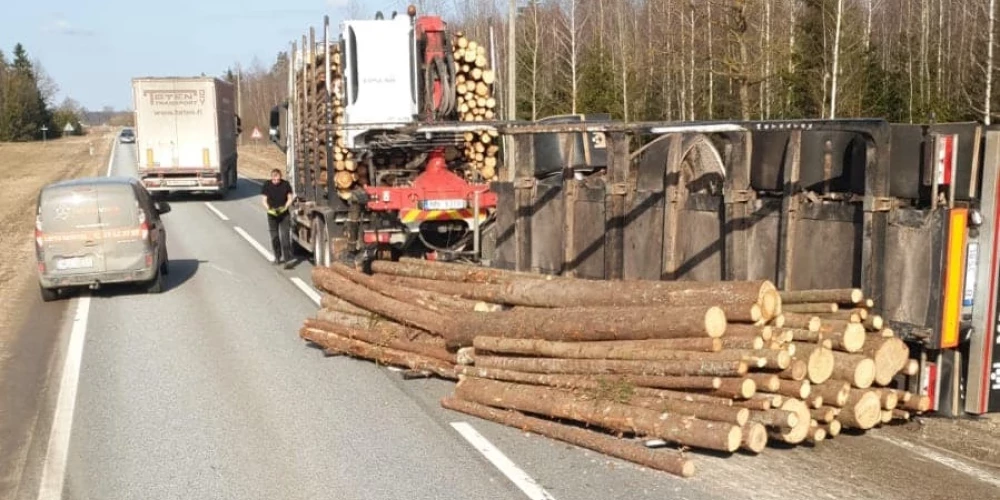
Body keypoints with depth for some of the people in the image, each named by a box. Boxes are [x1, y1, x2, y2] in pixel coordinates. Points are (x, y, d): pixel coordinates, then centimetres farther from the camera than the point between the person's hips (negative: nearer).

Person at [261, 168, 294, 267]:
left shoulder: (286, 184, -8)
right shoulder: (267, 185, -6)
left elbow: (290, 198, 0)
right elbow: (264, 200, -1)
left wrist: (285, 207, -18)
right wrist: (269, 209, -19)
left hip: (284, 214, -2)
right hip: (272, 215, 2)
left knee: (285, 237, -10)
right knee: (274, 237, 10)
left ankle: (287, 260, -13)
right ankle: (277, 257, 26)